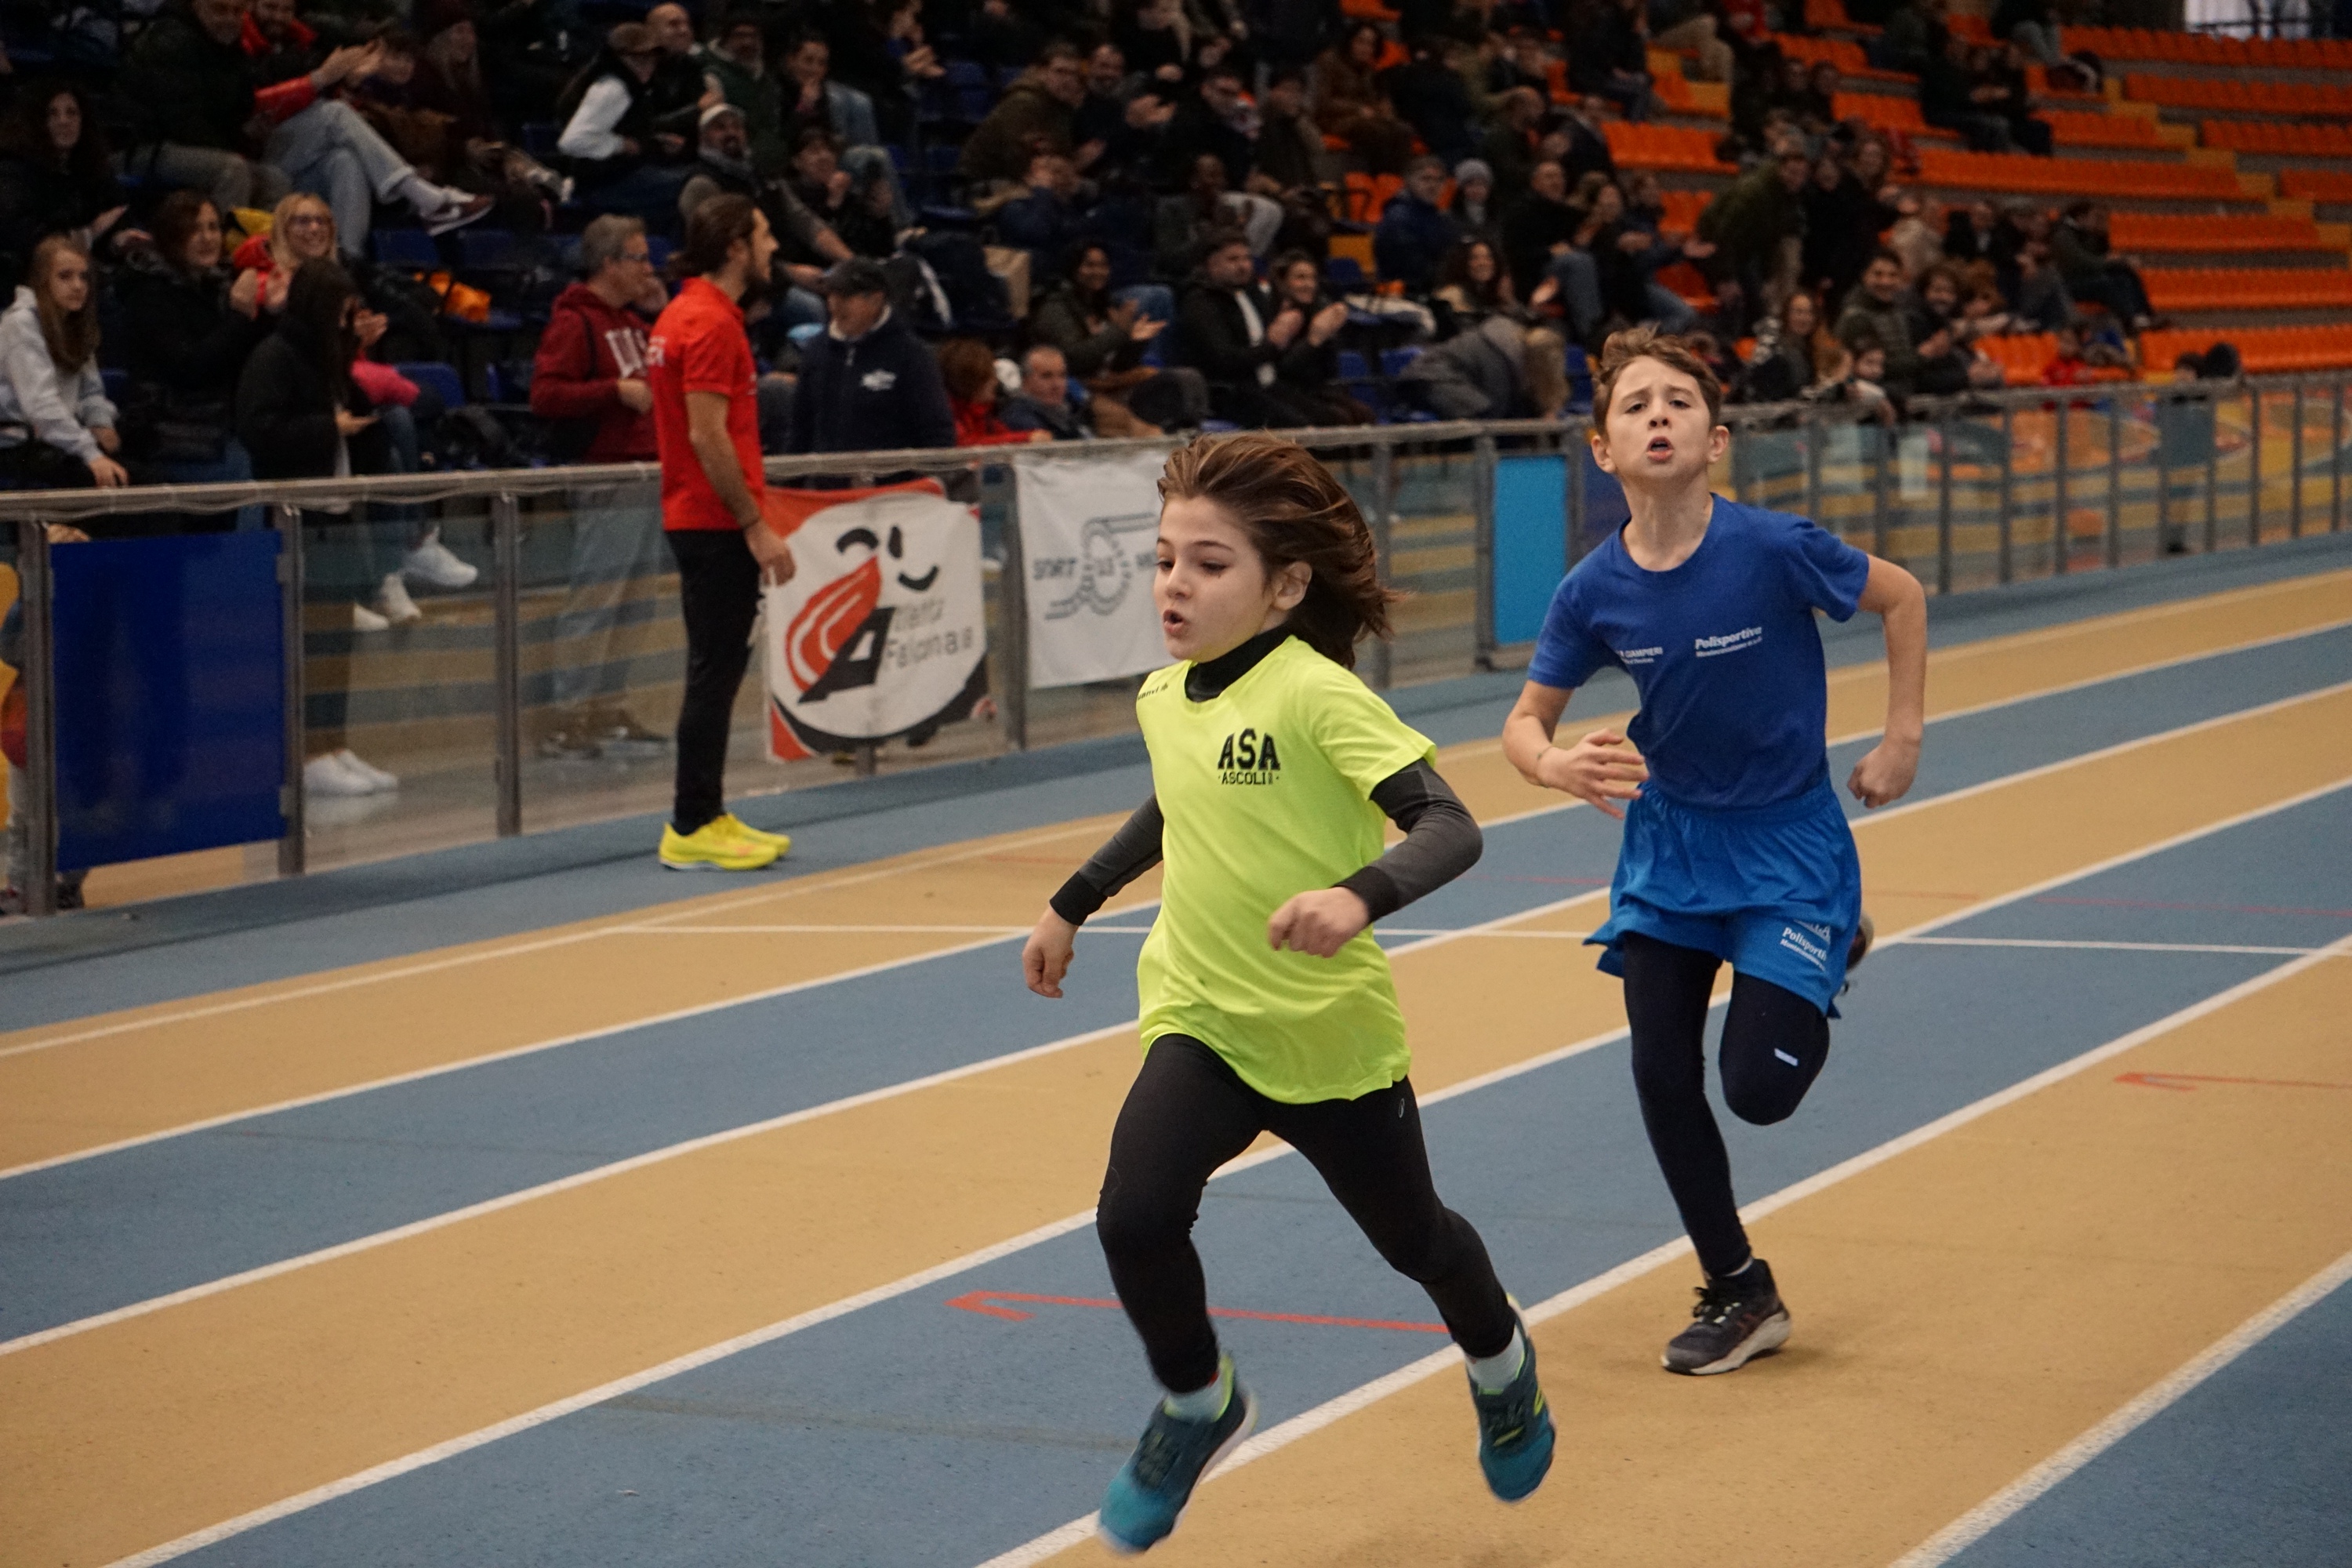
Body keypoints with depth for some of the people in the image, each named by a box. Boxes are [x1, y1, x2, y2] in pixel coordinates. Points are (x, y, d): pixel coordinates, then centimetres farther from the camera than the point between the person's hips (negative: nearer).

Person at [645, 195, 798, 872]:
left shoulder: (684, 315, 15)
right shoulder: (710, 323, -16)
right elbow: (708, 438, -21)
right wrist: (757, 526, -20)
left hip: (697, 519, 10)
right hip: (717, 523, -10)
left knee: (716, 670, 14)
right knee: (716, 672, -6)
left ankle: (705, 816, 19)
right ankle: (693, 829, -3)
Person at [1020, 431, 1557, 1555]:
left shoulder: (1316, 694, -20)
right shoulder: (1162, 698, 1)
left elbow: (1449, 828, -29)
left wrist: (1360, 894, -46)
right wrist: (1073, 905, 30)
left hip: (1332, 1031, -4)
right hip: (1200, 1021, 4)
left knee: (1411, 1238, 17)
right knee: (1134, 1216, -21)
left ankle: (1500, 1364, 52)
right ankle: (1197, 1406, 8)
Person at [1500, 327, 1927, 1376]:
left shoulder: (1773, 550, -23)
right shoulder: (1593, 592, -13)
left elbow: (1902, 597, -6)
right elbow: (1525, 721, -3)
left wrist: (1903, 740, -4)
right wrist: (1554, 764, -26)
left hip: (1789, 840, -3)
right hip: (1668, 841, 3)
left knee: (1758, 1087, -7)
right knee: (1661, 1075, 0)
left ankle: (1836, 943, 28)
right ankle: (1737, 1294, 20)